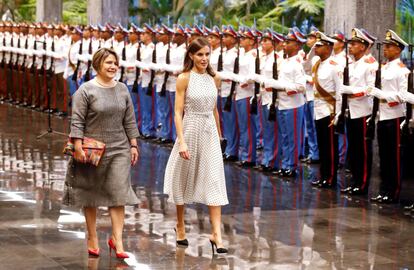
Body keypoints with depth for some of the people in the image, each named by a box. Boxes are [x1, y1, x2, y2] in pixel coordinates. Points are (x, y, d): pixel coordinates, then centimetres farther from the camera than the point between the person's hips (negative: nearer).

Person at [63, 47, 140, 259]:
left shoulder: (122, 89, 7)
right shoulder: (86, 90, -7)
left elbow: (129, 121, 11)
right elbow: (77, 121, -10)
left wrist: (133, 145, 8)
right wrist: (78, 147, -16)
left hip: (119, 150, 3)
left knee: (119, 193, -5)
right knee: (91, 194, 8)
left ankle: (117, 240, -2)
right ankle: (92, 238, 20)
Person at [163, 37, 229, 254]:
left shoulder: (214, 78, 6)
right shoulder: (184, 78, -8)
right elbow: (178, 112, -11)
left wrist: (219, 135, 21)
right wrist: (181, 141, -18)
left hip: (210, 132, 3)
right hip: (190, 129, -3)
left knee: (215, 181, -5)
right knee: (184, 178, 11)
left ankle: (216, 234, -6)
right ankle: (180, 226, 29)